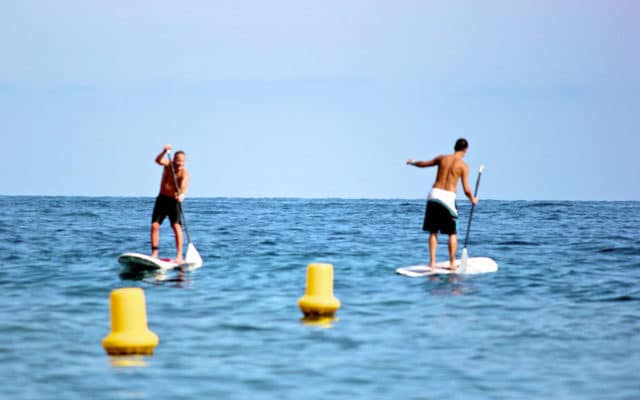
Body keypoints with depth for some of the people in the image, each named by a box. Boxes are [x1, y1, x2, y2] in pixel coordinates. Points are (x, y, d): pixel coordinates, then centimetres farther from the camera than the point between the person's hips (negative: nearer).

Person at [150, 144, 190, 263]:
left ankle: (179, 256, -19)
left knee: (177, 226, -16)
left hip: (174, 201, -4)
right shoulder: (168, 164, -3)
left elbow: (184, 184, -35)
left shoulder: (184, 173, -15)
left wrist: (181, 194, -56)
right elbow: (158, 160, -24)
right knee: (155, 225, -3)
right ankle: (154, 253, 3)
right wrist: (164, 152, -43)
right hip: (162, 199, 4)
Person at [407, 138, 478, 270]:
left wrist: (412, 163, 40)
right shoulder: (463, 165, -2)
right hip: (448, 198, -3)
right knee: (452, 234, 8)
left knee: (433, 232, 10)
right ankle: (452, 263, 6)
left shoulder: (442, 158, 7)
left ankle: (432, 262, 5)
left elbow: (423, 164, 20)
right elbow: (466, 190, -5)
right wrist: (472, 199, 15)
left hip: (434, 195, 3)